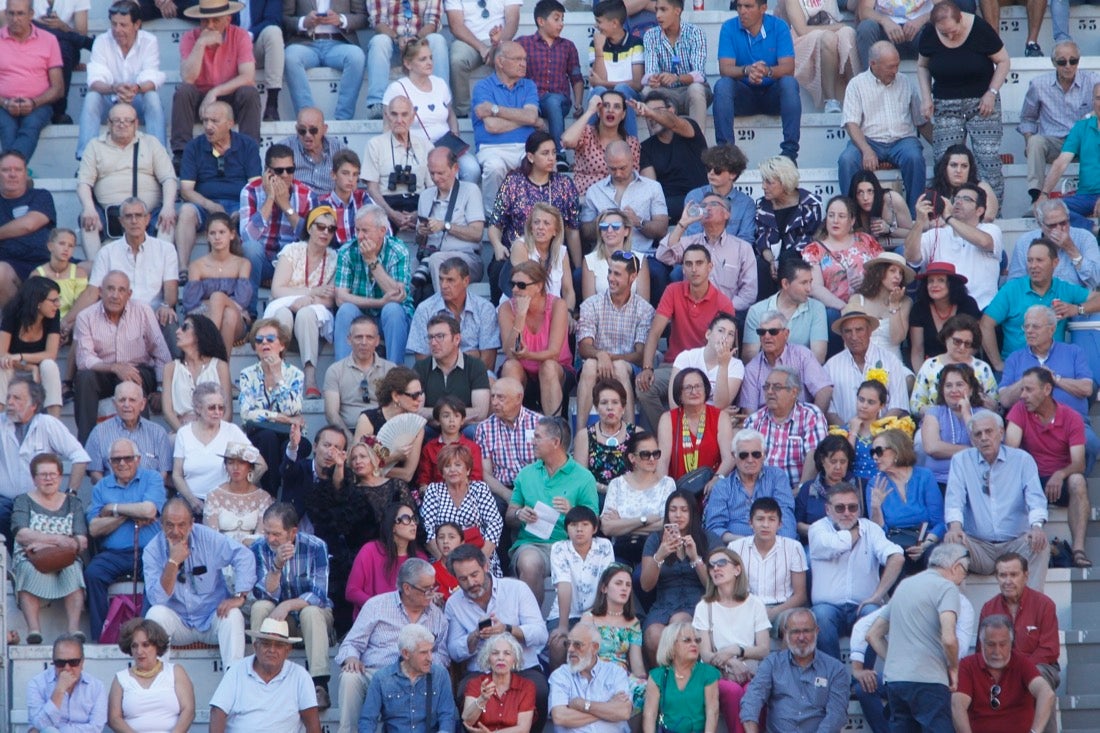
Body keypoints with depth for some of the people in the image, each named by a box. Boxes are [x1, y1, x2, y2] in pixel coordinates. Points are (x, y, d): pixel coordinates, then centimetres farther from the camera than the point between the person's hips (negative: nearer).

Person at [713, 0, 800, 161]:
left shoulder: (779, 27, -7)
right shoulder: (729, 28, -6)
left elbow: (788, 68, -17)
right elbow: (725, 69, -16)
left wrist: (767, 71, -40)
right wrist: (747, 70, -39)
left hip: (773, 95, 0)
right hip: (743, 95, 0)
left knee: (790, 83, -30)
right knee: (722, 85, -28)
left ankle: (790, 150, -33)